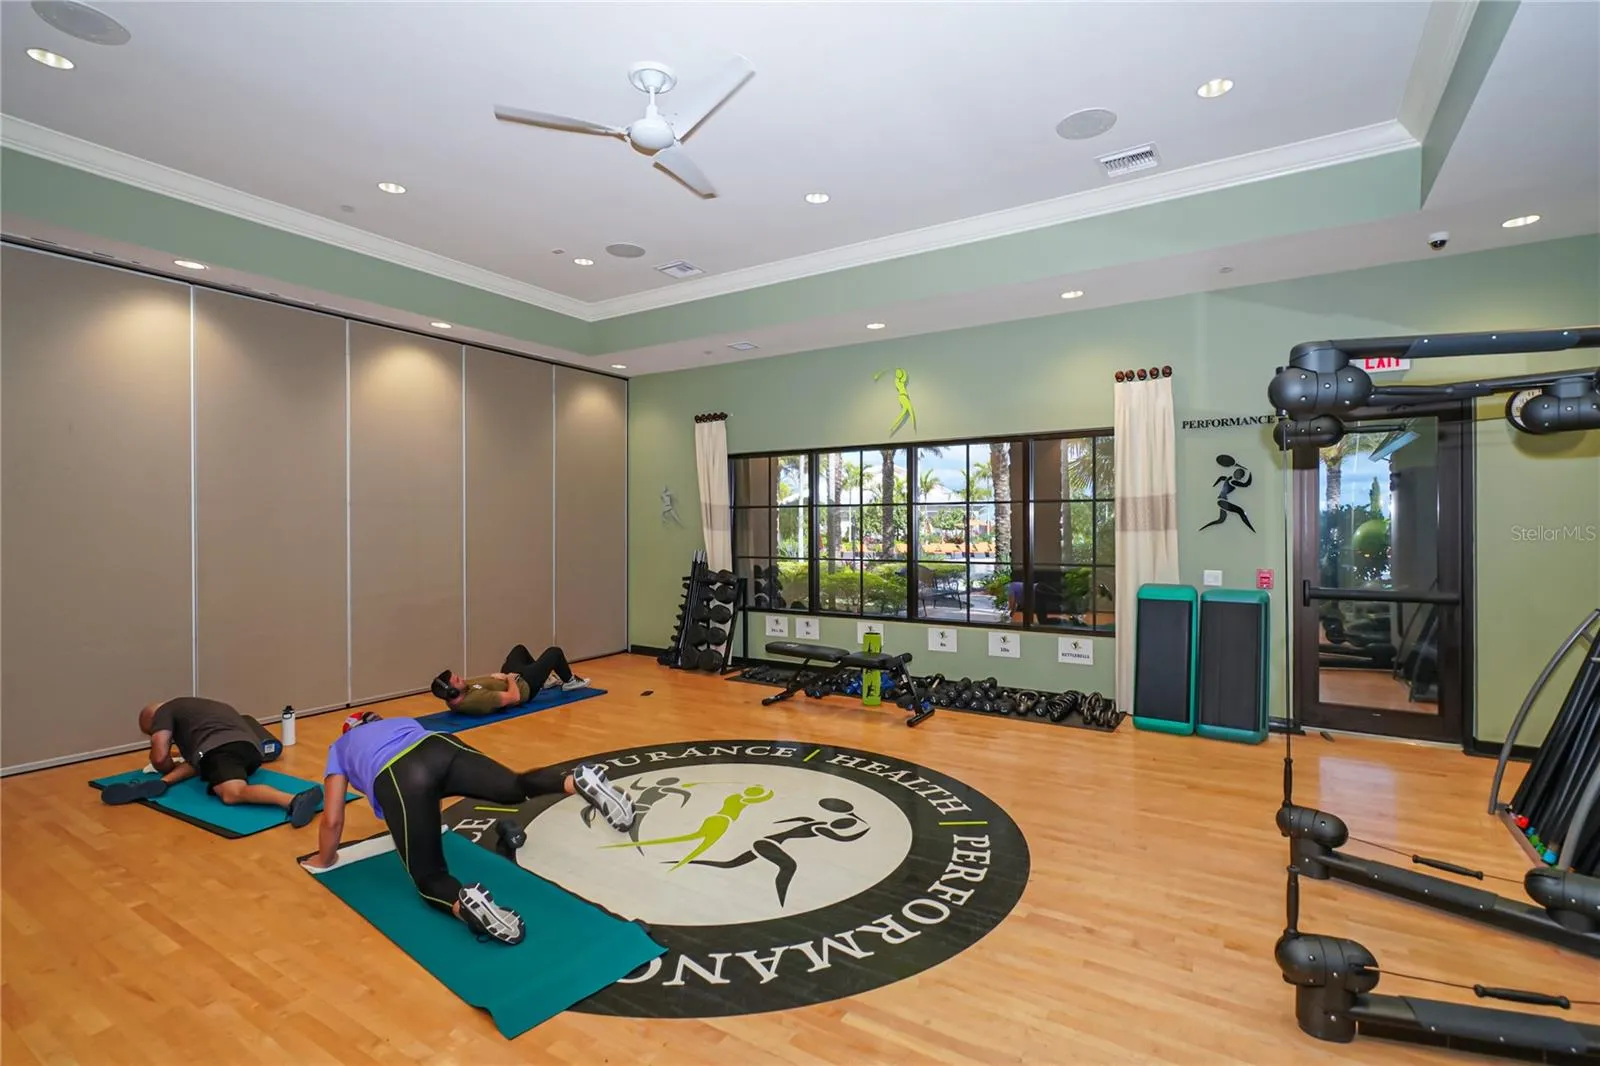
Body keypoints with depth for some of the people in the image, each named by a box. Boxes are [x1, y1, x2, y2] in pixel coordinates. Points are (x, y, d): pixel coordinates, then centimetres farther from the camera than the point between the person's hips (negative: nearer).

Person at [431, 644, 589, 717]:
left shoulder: (452, 700, -18)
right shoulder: (477, 700, -45)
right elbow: (514, 697, -37)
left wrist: (493, 676, -9)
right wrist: (510, 678, -18)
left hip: (506, 680, 8)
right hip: (524, 686, -8)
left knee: (520, 649, 31)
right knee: (555, 652, 7)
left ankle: (545, 680, 48)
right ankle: (570, 682, 36)